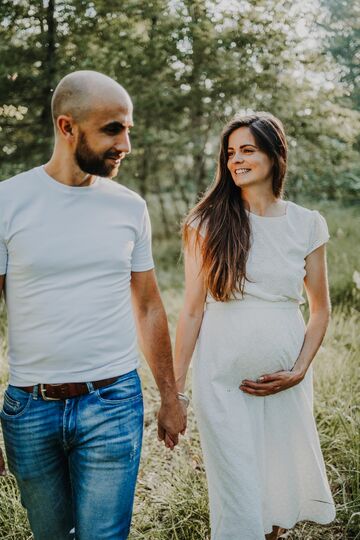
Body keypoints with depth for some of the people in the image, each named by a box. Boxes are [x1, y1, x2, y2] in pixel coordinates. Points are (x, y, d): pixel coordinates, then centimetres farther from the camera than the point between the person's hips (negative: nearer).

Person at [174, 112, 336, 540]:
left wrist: (299, 371, -5)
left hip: (284, 379, 2)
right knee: (236, 493, 2)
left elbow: (321, 309, 8)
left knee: (281, 487, 15)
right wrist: (173, 389, -2)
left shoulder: (307, 225, 2)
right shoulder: (208, 223, -2)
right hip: (222, 375, -2)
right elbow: (192, 309, -1)